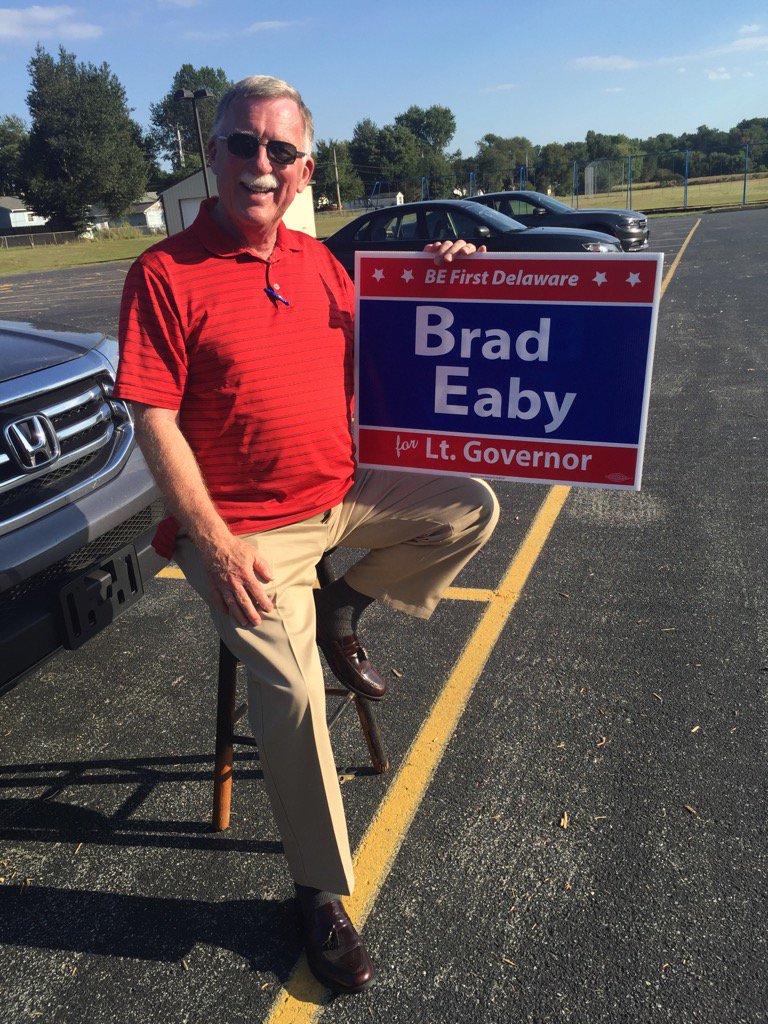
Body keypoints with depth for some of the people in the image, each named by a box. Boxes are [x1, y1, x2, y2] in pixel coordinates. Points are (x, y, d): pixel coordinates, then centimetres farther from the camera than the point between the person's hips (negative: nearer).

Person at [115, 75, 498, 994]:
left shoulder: (316, 260, 10)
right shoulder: (165, 273, -9)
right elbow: (155, 422, -13)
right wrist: (217, 544, -20)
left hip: (343, 493, 7)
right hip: (242, 525, -6)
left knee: (473, 510, 0)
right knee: (291, 686, -21)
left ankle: (343, 607, 14)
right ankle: (319, 893, 2)